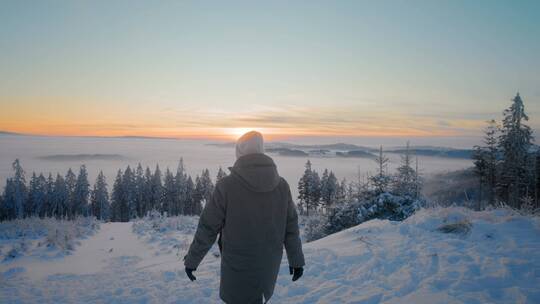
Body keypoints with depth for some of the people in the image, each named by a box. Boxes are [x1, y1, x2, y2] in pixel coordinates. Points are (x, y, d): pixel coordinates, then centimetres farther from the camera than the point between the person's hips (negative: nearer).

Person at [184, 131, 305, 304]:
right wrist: (296, 260, 12)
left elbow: (207, 228, -13)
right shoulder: (281, 185, -8)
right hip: (268, 266, 4)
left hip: (238, 267, -4)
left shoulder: (226, 186, -20)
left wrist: (192, 259, 2)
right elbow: (290, 228, 0)